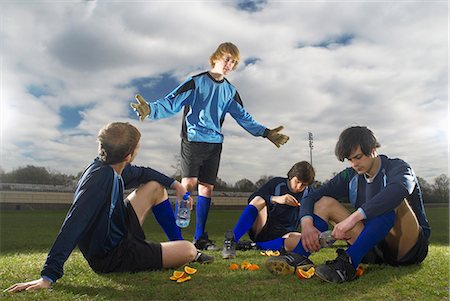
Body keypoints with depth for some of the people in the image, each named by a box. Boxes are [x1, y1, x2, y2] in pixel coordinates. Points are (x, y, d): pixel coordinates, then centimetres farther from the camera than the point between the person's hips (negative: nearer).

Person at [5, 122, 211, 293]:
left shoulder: (112, 168, -6)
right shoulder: (100, 177, -32)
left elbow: (142, 173, 15)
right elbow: (73, 225, -37)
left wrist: (176, 185, 16)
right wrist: (48, 276, -37)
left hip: (119, 234, 9)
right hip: (112, 257, -9)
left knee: (155, 186, 14)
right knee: (189, 251, -15)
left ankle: (178, 243, 24)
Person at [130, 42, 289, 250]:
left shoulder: (230, 91, 14)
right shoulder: (196, 82, -1)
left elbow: (243, 117, 21)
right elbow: (171, 103, -10)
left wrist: (266, 133, 17)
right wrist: (150, 110, -29)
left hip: (214, 143, 5)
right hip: (193, 140, -4)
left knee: (207, 188, 3)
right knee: (188, 184, -16)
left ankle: (200, 238, 11)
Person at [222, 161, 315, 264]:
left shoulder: (308, 193, 5)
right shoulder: (277, 183, -3)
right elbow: (252, 199, -14)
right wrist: (275, 199, -26)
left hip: (283, 234, 2)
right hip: (260, 231, -1)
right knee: (259, 200, -30)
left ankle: (257, 245, -23)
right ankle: (232, 240, -34)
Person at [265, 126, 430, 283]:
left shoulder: (398, 167, -10)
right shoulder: (350, 177, 3)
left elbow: (398, 189, -36)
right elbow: (312, 197, -3)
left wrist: (353, 218, -45)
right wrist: (306, 223, -24)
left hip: (412, 247, -4)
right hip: (377, 250, 4)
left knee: (393, 201, -33)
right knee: (325, 202, -7)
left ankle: (348, 263, -43)